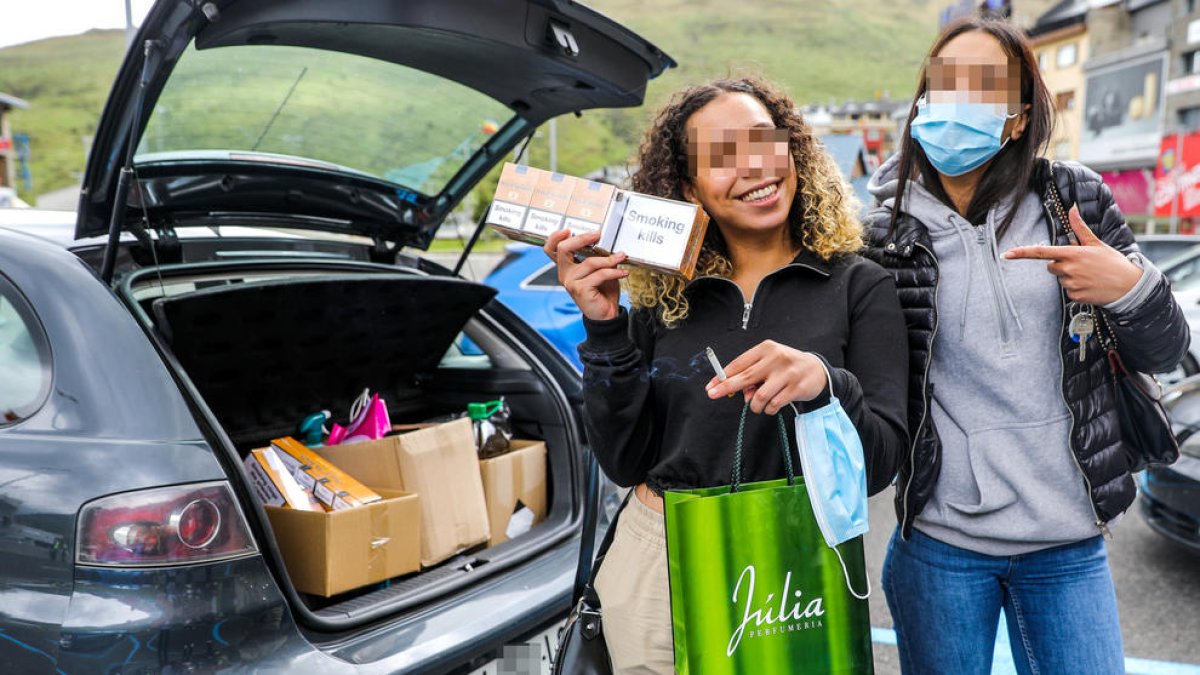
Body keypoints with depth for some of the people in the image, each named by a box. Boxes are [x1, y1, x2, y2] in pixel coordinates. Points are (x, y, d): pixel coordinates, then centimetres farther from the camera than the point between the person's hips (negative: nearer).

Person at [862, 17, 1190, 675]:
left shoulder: (1076, 200, 1)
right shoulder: (888, 233, -4)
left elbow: (1162, 354, 5)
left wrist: (1131, 287, -15)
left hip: (1069, 544, 2)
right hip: (940, 545, -1)